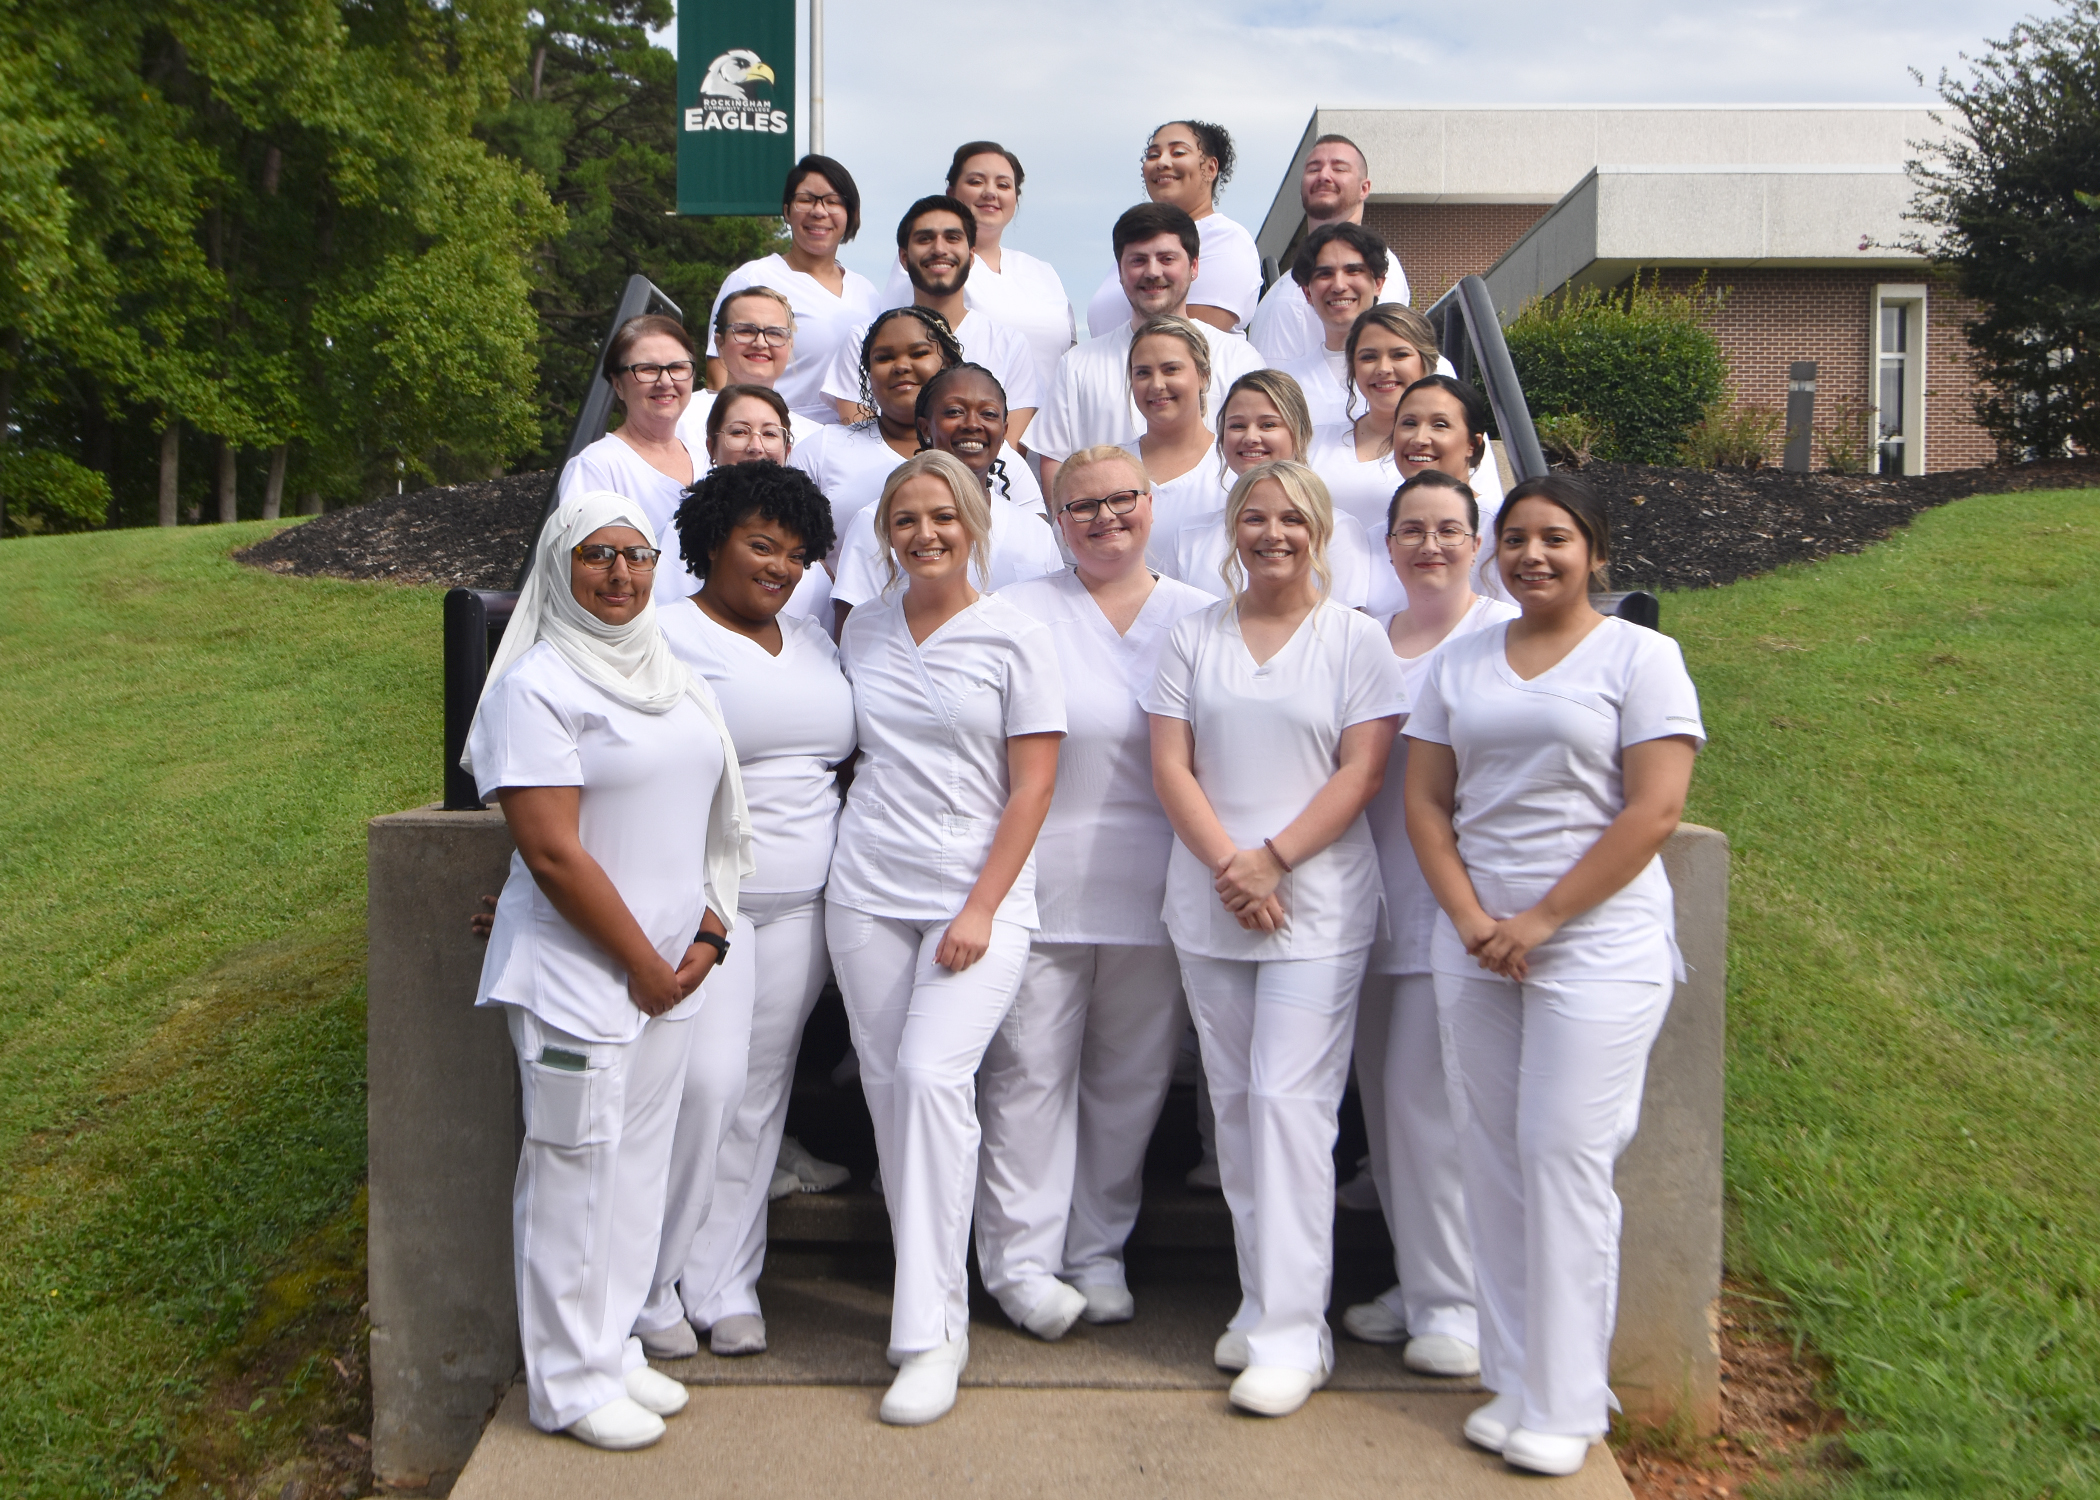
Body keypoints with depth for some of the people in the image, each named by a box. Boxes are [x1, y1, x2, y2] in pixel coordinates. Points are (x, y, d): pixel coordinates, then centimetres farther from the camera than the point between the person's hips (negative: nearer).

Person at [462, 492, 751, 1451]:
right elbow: (552, 851, -17)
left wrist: (707, 933, 5)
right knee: (575, 1170, 0)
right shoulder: (538, 684, -11)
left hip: (669, 969, 7)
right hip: (578, 974, -7)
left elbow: (709, 817, 18)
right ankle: (570, 1383, 14)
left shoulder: (670, 676, 13)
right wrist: (643, 964, -12)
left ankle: (613, 1348, 27)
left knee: (640, 1162, 13)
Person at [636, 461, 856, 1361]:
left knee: (760, 1094, 9)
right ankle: (651, 1285, 6)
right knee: (705, 1083, -11)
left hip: (801, 906, 6)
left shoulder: (815, 644, 17)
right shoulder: (667, 636, -5)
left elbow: (844, 756, 23)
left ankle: (725, 1282, 20)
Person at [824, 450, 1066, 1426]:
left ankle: (931, 1335, -13)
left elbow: (1032, 786, -6)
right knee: (886, 1088, 4)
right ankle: (932, 1296, 19)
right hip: (866, 895, 5)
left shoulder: (1017, 638, -3)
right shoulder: (860, 631, 9)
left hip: (978, 896, -4)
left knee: (931, 1074, -19)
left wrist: (981, 909, -12)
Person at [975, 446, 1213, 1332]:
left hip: (1157, 887, 2)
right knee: (1029, 1069, 0)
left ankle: (1098, 1251, 22)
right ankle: (1021, 1260, 11)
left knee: (1132, 1076, 9)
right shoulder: (1019, 614, 4)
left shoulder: (1201, 618, 9)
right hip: (1042, 883, -2)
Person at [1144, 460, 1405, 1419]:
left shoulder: (1355, 639, 2)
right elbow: (1169, 765, 2)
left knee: (1289, 1099, -9)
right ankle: (1261, 1300, 20)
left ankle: (1293, 1330, -3)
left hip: (1318, 903, -4)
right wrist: (1225, 864, -11)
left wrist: (1273, 859, -15)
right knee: (1235, 1104, 9)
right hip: (1207, 904, 4)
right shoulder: (1194, 638, 9)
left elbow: (1361, 771, -6)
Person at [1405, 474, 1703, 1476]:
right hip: (1473, 947, 5)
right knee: (1491, 1161, 6)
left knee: (1563, 1158, -5)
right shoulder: (1458, 663, 12)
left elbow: (1654, 810, -9)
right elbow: (1424, 799, 8)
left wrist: (1539, 920, -12)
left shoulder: (1641, 656, -1)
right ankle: (1510, 1379, 18)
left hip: (1597, 945, -4)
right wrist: (1470, 919, -6)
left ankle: (1564, 1404, 6)